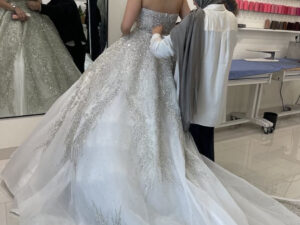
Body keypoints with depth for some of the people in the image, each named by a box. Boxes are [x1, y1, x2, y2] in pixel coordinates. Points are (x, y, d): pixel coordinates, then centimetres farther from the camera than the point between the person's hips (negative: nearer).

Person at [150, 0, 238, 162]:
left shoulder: (198, 19, -19)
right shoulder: (231, 19, 2)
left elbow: (160, 50, -14)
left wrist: (156, 34, 7)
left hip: (194, 97, -6)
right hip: (214, 97, 6)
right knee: (206, 144, 19)